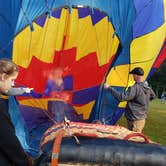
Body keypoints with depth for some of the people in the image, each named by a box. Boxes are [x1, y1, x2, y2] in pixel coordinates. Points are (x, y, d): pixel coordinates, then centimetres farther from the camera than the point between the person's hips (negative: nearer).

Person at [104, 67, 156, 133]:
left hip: (135, 120, -9)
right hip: (142, 118, 9)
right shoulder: (148, 87, 4)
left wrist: (109, 88, -20)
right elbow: (153, 96, 25)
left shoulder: (135, 88, -24)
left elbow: (121, 97, -27)